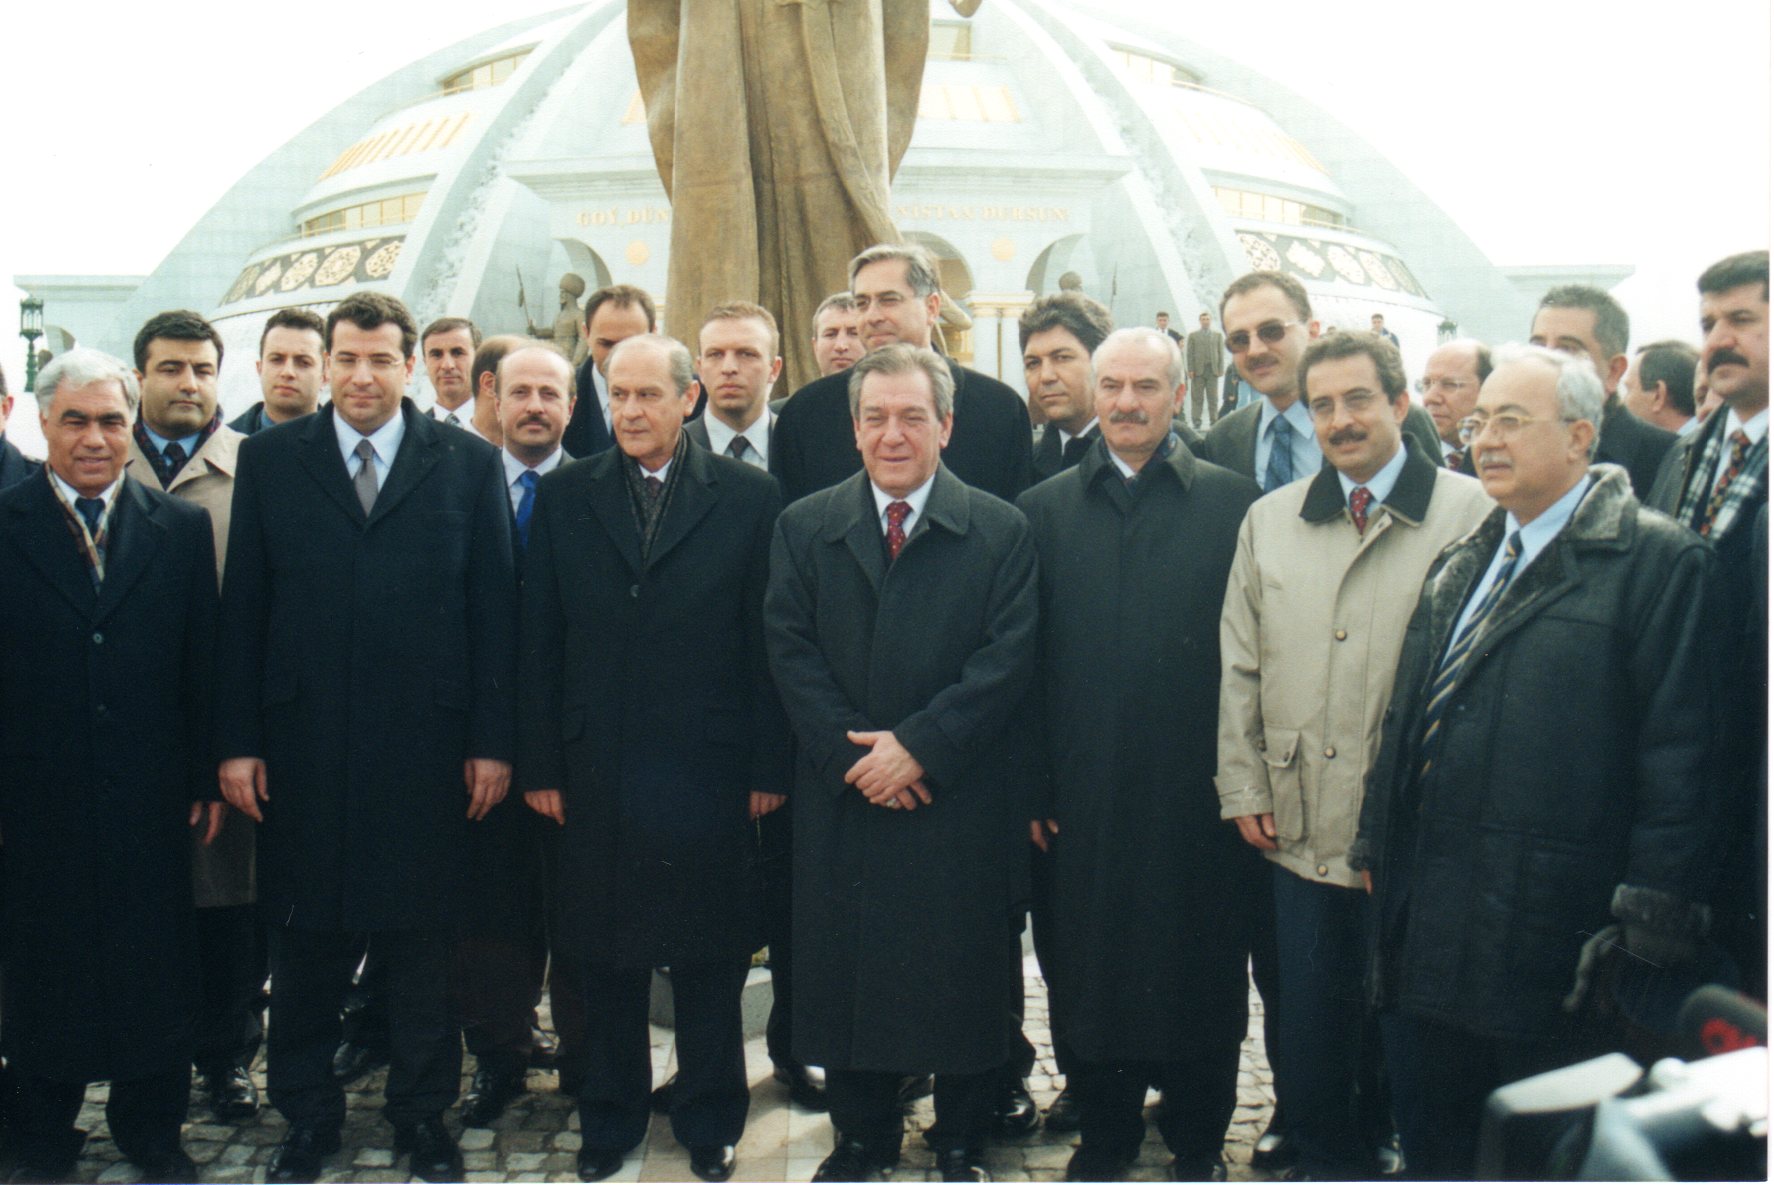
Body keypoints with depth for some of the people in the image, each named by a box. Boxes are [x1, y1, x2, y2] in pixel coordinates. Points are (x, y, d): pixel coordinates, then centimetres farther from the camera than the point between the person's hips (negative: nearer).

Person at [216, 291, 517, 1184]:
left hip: (424, 745, -1)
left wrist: (492, 740, -3)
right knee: (305, 941, 10)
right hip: (302, 744, 1)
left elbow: (493, 609, 1)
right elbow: (243, 609, 4)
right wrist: (237, 740, -2)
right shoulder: (269, 459, 5)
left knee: (422, 944, 10)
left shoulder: (469, 465, 3)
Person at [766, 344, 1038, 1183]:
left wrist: (919, 745, -15)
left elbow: (1008, 658, -6)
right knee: (844, 967, 9)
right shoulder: (804, 528, 7)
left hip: (961, 796, -1)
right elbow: (791, 651, 0)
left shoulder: (1000, 532, 1)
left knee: (963, 972, 7)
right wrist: (852, 754, -11)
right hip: (842, 797, 2)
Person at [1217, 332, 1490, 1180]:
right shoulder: (1270, 520, 10)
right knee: (1312, 1024, 13)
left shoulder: (1472, 513, -4)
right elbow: (1240, 665, 12)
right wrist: (1243, 786, 7)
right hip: (1303, 825, 4)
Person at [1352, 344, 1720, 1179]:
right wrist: (1377, 842, 15)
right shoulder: (1460, 564, 15)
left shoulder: (1656, 560, -8)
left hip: (1553, 937, -7)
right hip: (1431, 926, 7)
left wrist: (1651, 916, -16)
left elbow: (1677, 750, -13)